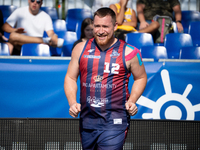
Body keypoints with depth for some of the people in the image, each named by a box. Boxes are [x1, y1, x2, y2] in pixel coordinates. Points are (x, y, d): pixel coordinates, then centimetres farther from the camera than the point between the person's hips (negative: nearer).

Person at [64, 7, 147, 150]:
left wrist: (132, 101, -5)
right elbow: (70, 78, 12)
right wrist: (72, 102, -4)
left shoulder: (128, 52, -2)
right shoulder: (81, 49, 6)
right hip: (87, 120, 4)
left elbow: (141, 78, 12)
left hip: (114, 122, -4)